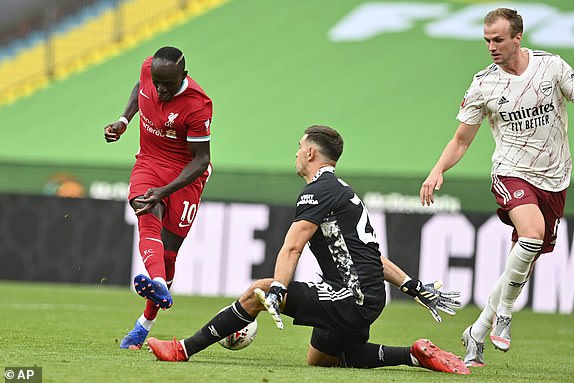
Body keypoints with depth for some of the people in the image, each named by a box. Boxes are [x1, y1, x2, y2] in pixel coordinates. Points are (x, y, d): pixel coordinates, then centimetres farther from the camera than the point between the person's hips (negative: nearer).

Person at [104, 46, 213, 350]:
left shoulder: (197, 106, -26)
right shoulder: (149, 69, -10)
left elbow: (201, 160, -21)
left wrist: (164, 191, -31)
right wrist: (124, 121, 5)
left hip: (184, 174, -4)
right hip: (148, 163, 4)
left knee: (168, 249, -5)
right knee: (149, 218, -27)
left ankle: (145, 324, 13)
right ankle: (158, 285, -54)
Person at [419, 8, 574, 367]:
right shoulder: (484, 85, -4)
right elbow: (462, 140, 4)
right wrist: (438, 171, -12)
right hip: (512, 173, -3)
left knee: (524, 266, 5)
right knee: (532, 232, -32)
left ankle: (478, 332, 21)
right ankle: (503, 315, -14)